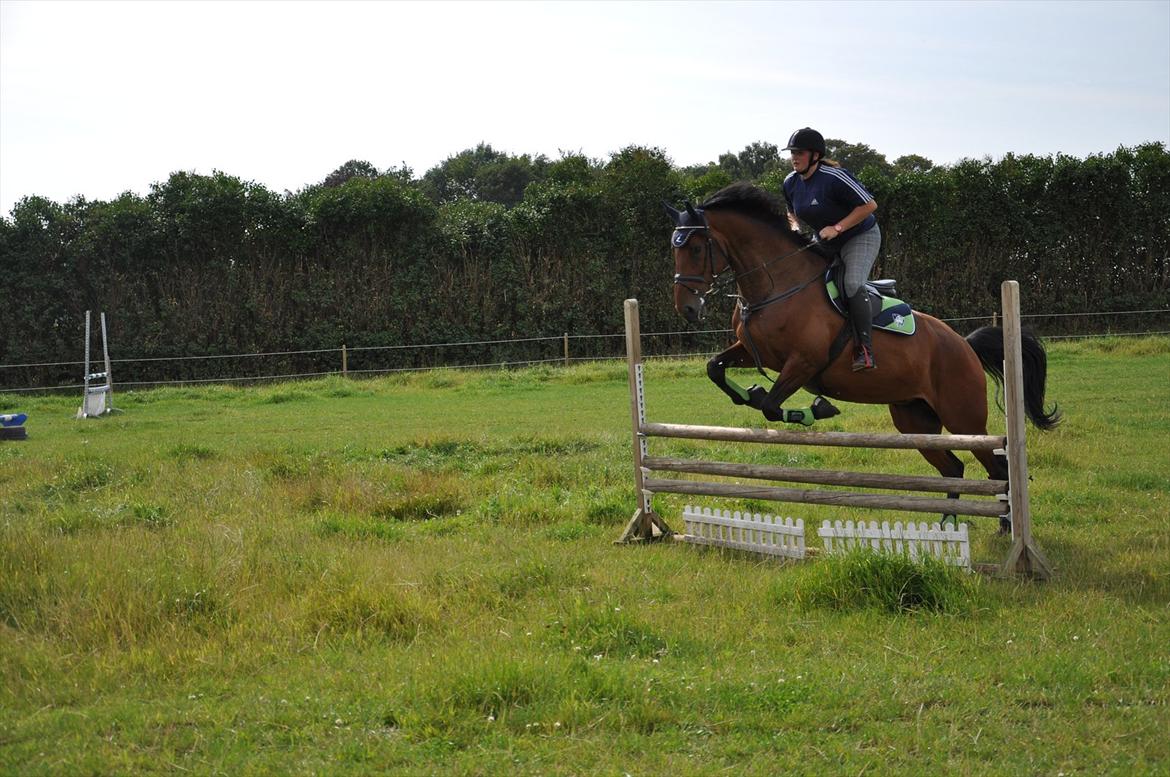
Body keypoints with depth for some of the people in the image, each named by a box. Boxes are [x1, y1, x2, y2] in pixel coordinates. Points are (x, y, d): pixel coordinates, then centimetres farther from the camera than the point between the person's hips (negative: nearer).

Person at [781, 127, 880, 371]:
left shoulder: (834, 177, -25)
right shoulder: (791, 183, -2)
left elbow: (869, 205, -23)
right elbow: (794, 212, 18)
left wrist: (838, 227, -27)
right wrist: (795, 227, -6)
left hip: (861, 236, -8)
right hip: (824, 241, 8)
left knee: (853, 284, -29)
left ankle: (865, 349, -27)